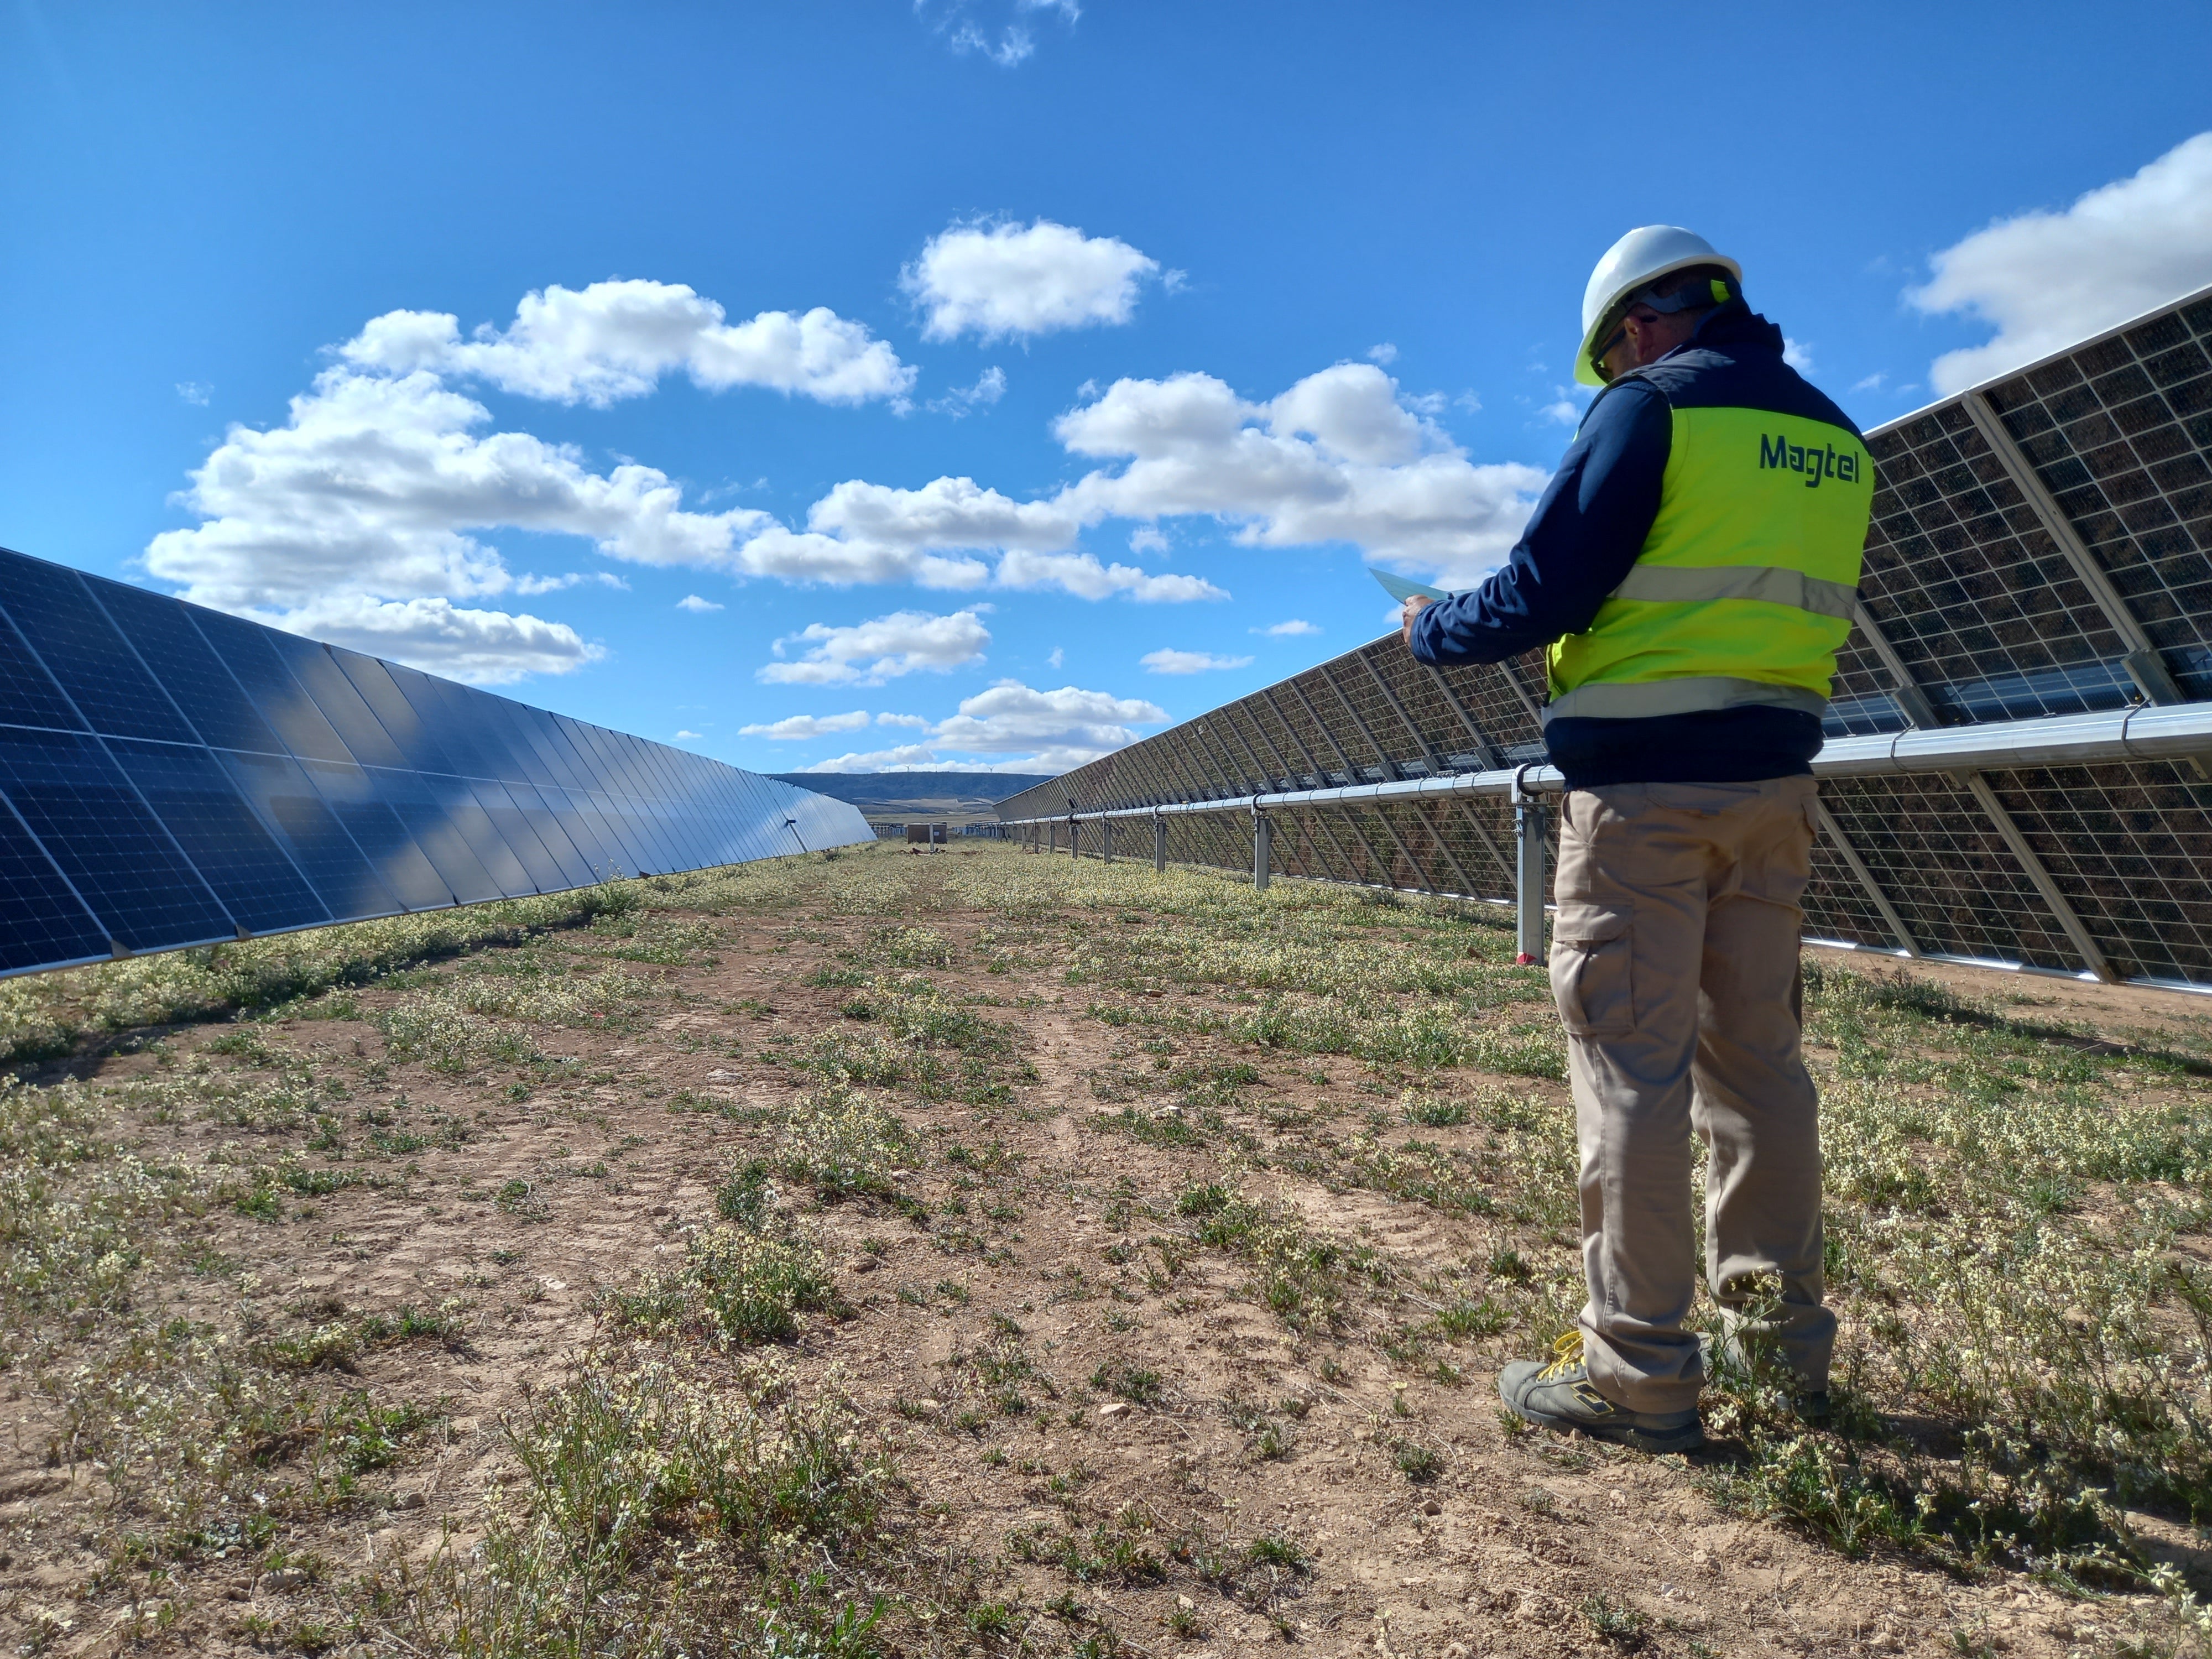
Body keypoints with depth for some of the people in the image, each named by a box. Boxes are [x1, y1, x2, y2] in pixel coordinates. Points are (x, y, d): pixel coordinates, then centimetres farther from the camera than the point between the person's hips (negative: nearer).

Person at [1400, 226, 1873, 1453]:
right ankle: (1783, 1342, 22)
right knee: (1756, 1062, 13)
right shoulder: (1833, 437, 15)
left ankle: (1638, 1372, 2)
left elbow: (1541, 590, -11)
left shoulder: (1650, 409, -7)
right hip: (1771, 783, 7)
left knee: (1632, 1070, -3)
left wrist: (1431, 631, 7)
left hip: (1642, 789, -7)